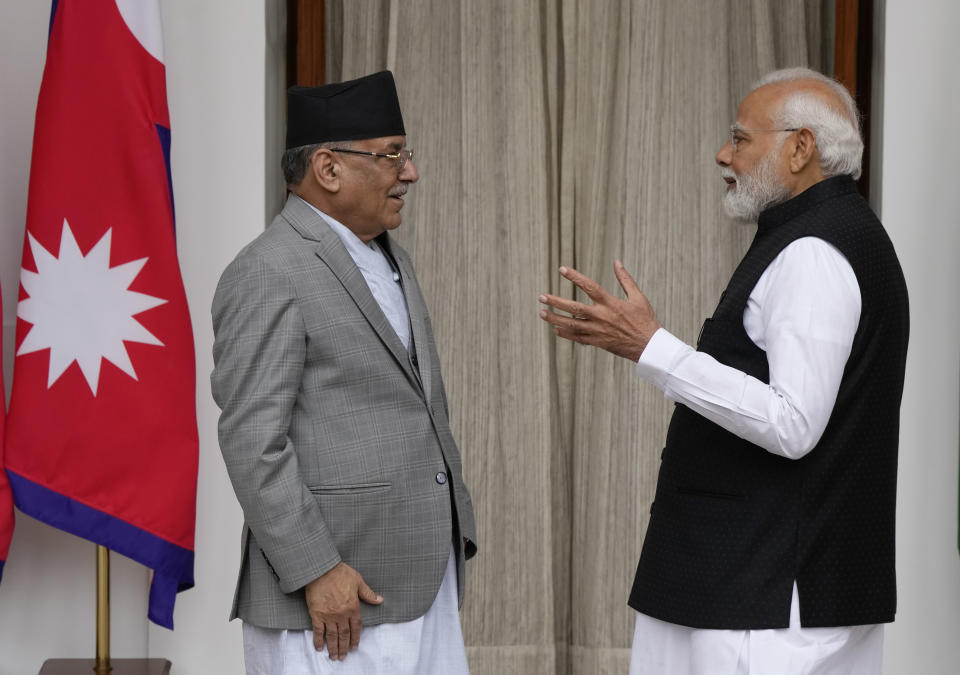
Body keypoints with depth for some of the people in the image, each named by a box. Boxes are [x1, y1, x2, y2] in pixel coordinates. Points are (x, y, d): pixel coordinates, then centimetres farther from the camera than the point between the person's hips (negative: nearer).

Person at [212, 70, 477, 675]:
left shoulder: (389, 259, 16)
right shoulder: (269, 275, -12)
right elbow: (253, 440, -17)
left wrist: (453, 536, 18)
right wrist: (316, 572, -19)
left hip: (422, 580, 8)